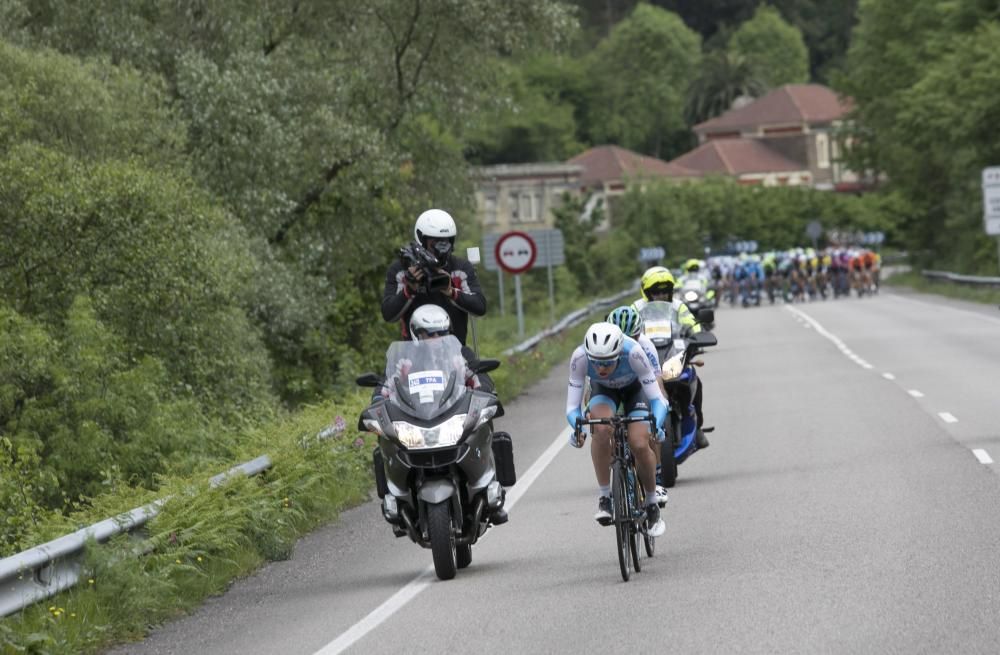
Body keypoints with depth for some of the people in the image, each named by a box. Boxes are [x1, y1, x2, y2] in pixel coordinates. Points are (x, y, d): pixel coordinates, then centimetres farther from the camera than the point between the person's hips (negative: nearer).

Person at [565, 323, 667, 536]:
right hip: (603, 390, 1)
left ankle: (652, 504, 6)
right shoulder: (580, 357, -36)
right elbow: (572, 407, -31)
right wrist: (578, 428, -52)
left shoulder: (633, 353, -40)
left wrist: (656, 424, -54)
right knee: (601, 428, -32)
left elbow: (657, 400, -35)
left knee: (639, 445, -21)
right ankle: (604, 497, -18)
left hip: (634, 388, -1)